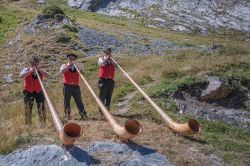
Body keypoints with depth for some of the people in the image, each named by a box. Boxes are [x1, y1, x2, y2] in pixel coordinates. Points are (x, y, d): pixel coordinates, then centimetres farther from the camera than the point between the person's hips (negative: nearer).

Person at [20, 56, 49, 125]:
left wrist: (39, 69, -15)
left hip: (39, 92, 2)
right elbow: (21, 76, -16)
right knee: (28, 110, 2)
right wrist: (30, 71, -18)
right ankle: (28, 124, 10)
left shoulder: (40, 70, 9)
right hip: (28, 92, -1)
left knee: (42, 109, 1)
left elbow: (47, 75, -9)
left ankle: (43, 123, 9)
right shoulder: (26, 70, 4)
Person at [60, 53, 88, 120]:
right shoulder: (64, 66, 8)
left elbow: (82, 72, -6)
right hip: (67, 86, -1)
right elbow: (61, 71, -13)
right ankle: (67, 116, 12)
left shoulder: (77, 66, 12)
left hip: (76, 86, 1)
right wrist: (69, 66, -18)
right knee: (67, 102, 4)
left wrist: (75, 65, -16)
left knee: (79, 101, -1)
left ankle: (83, 115, 0)